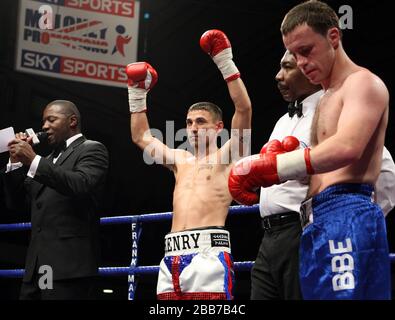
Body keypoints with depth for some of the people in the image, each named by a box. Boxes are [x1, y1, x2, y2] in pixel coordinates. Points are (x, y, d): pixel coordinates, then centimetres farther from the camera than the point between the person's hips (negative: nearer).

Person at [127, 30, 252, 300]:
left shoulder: (227, 156, 9)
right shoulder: (181, 160, 26)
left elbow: (244, 109, -4)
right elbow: (141, 137, 35)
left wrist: (224, 61, -5)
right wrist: (137, 92, 30)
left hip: (208, 253, -6)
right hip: (172, 257, 6)